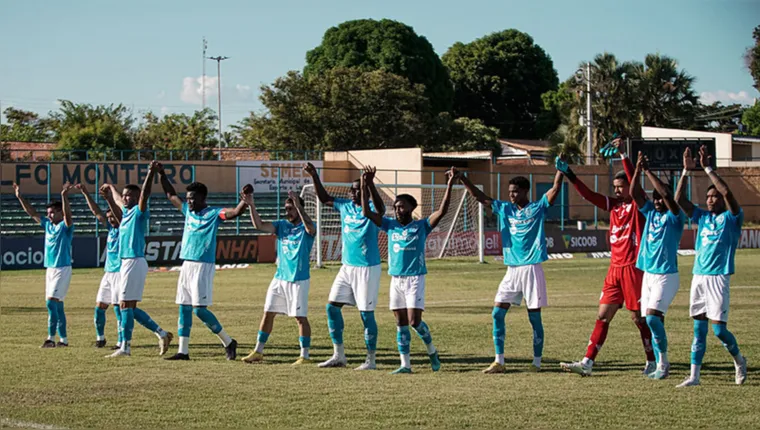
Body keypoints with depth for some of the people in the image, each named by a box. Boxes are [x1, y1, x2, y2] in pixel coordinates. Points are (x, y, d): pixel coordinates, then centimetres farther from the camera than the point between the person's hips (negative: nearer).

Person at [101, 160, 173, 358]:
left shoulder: (139, 212, -7)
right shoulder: (126, 212, 16)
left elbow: (144, 194, -23)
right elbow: (117, 200, 37)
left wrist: (151, 173, -31)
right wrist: (110, 188, 51)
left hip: (135, 263, -9)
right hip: (126, 263, 9)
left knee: (126, 305, -8)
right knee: (128, 306, 10)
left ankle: (125, 347, -6)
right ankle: (162, 333, 14)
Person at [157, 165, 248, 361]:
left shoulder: (213, 214, -7)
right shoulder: (188, 211, 14)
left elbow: (235, 212, -21)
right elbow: (171, 195, 26)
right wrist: (161, 175, 22)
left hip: (203, 266, -8)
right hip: (187, 264, 8)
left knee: (199, 308, -11)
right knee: (184, 308, 7)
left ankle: (228, 342, 1)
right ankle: (183, 351, 10)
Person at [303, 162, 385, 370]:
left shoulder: (371, 209, -11)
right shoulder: (345, 206, 8)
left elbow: (380, 207, -34)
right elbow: (324, 198, 21)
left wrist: (370, 183, -49)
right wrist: (314, 176, 10)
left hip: (367, 268, -7)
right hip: (347, 266, 7)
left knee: (366, 313, -4)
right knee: (332, 306, 5)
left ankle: (371, 360, 5)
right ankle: (338, 356, 14)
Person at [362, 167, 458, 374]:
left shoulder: (421, 226, 0)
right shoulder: (390, 225, 9)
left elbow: (442, 211, -12)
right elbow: (367, 212, 3)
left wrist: (449, 186, -19)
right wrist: (365, 187, -6)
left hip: (415, 279, -4)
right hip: (396, 279, 4)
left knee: (414, 321, -12)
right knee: (401, 323, 4)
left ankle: (432, 351, 13)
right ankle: (405, 364, 7)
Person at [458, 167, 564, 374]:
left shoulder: (537, 208, -1)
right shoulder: (505, 209, 12)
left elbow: (555, 188, -12)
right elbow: (480, 196, 14)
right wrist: (462, 179, 7)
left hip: (531, 268, -5)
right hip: (511, 270, 5)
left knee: (534, 316, -1)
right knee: (497, 312, -1)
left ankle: (537, 362, 7)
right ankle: (499, 361, 4)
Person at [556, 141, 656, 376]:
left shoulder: (638, 205, -5)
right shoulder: (613, 205, 13)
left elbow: (635, 181, -20)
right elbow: (588, 195, 8)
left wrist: (622, 154, -26)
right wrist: (569, 174, -1)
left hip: (633, 267, -7)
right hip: (615, 268, 7)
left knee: (638, 317, 0)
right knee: (603, 315, 3)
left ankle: (652, 362, 13)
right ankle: (587, 362, 0)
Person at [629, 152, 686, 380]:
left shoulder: (674, 217, -8)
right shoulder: (650, 213, 10)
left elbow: (666, 194, -24)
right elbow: (635, 193, 0)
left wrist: (648, 171, -21)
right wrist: (638, 170, -13)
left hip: (666, 275, -7)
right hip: (648, 274, 7)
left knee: (652, 316, -18)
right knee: (653, 320, 7)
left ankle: (663, 361, -7)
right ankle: (660, 365, 14)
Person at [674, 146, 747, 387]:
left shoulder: (731, 218, -1)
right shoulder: (702, 217, 14)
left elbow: (727, 193, -18)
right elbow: (679, 199, 7)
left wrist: (707, 169, -16)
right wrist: (686, 172, -2)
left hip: (718, 277, -5)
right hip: (698, 276, 5)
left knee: (718, 328, -7)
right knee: (699, 328, 5)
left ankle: (739, 360, 18)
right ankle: (694, 375, 4)